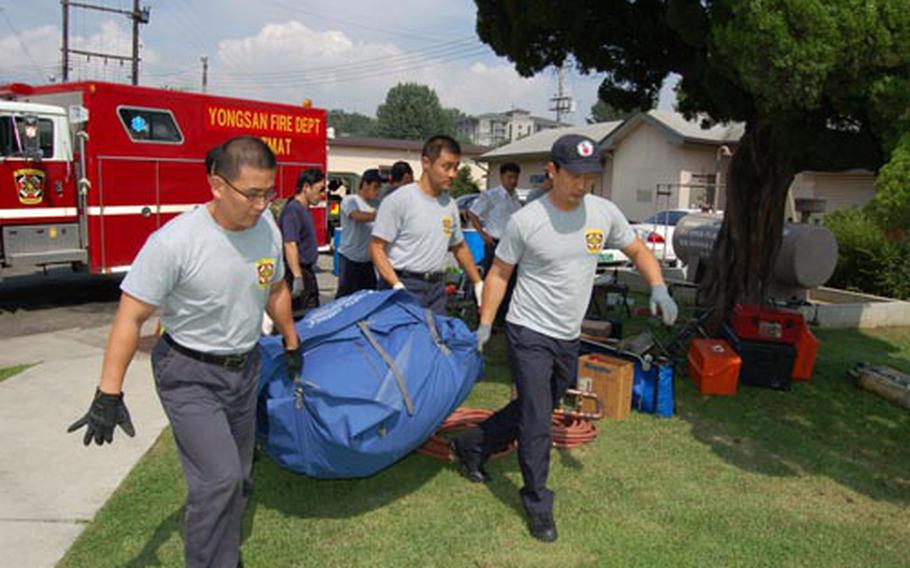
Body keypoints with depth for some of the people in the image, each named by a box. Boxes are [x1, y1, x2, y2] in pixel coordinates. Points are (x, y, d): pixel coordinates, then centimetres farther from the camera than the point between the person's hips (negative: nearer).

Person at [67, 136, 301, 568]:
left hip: (244, 368, 6)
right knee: (219, 477, -16)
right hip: (189, 374, -6)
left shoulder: (268, 229, -6)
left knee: (238, 476, 17)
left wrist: (291, 345, 19)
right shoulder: (174, 242, -24)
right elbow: (130, 318, -20)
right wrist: (108, 395, -21)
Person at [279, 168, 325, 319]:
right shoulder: (293, 209, -17)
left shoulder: (304, 209, 13)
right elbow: (290, 245, -26)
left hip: (307, 272, 10)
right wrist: (297, 277, -31)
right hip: (298, 274, -10)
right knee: (300, 319, -6)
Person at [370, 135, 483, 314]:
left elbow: (459, 247, 23)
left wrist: (478, 283, 20)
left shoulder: (450, 204, 9)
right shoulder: (399, 200, -10)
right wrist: (397, 286, -21)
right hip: (405, 286, -6)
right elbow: (377, 248, -11)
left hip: (436, 288, 6)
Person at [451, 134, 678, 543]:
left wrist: (658, 288, -6)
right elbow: (499, 273, -3)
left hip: (569, 339, 6)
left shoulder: (604, 212, -2)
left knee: (533, 410, 18)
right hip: (529, 333, -5)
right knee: (536, 422, -5)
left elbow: (637, 251, 11)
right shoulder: (525, 221, -13)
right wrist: (485, 325, -7)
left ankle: (470, 448, 40)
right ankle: (538, 504, 14)